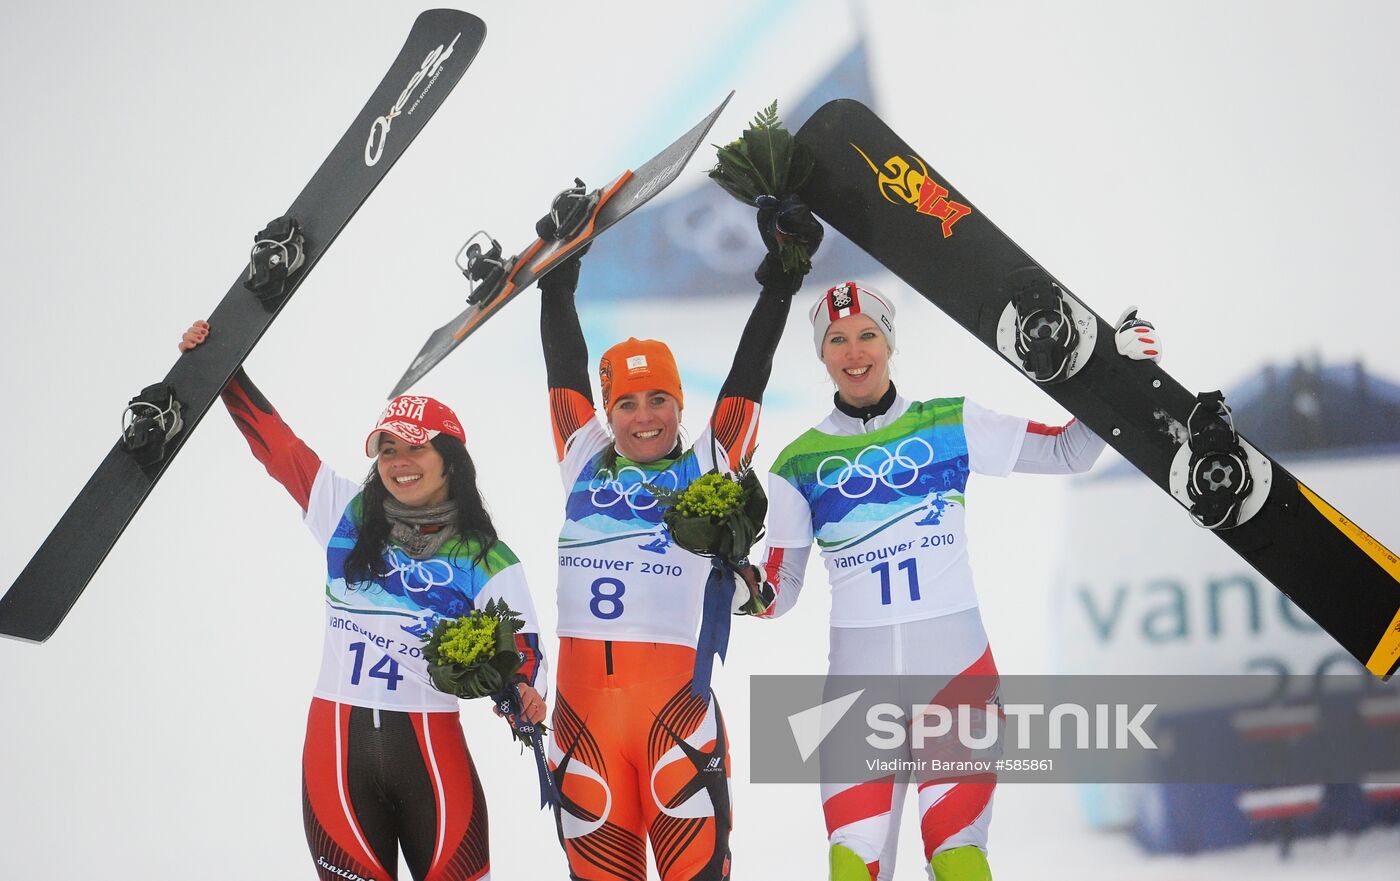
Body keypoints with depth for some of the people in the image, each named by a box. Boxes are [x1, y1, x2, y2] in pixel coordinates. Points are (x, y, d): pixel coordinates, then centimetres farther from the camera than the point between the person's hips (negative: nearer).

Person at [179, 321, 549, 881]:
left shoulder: (486, 560, 2)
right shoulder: (348, 516, 7)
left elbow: (519, 645, -3)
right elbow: (276, 443, 9)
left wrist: (522, 694, -24)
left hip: (430, 744, -2)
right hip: (337, 743, 2)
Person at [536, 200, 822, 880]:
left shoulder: (708, 466, 11)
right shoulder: (584, 460, 17)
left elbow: (748, 373, 8)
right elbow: (564, 368, 19)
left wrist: (781, 276, 5)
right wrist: (557, 275, 21)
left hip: (675, 696, -3)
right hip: (581, 700, 3)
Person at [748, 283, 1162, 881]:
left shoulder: (951, 426, 5)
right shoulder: (799, 465, 7)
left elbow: (1068, 452, 7)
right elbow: (779, 591, 8)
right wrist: (742, 587, -14)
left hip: (957, 664, -1)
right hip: (858, 674, 1)